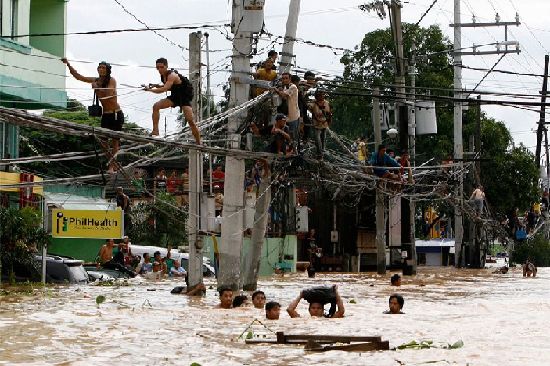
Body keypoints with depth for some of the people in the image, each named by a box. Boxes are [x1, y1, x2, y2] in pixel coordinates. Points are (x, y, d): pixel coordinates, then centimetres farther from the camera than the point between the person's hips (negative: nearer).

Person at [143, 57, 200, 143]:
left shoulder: (172, 75, -26)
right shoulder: (163, 76, 0)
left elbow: (164, 90, -37)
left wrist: (150, 89, -31)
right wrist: (158, 86, 1)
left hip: (184, 97, -8)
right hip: (175, 96, 8)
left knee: (190, 121, -15)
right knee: (156, 106, -12)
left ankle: (199, 144, -6)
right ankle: (155, 131, -13)